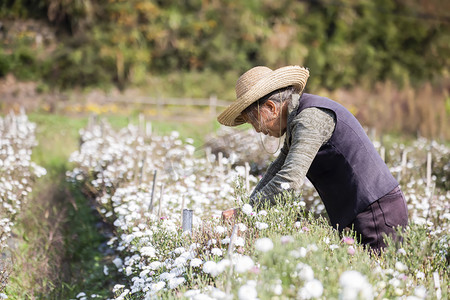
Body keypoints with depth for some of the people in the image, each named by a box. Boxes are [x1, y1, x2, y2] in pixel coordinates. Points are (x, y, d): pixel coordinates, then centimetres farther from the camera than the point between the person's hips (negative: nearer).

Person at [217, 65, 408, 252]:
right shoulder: (299, 117, 15)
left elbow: (289, 180, -27)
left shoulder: (310, 117, -17)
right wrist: (248, 205, 11)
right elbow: (278, 169, 23)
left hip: (377, 213, -9)